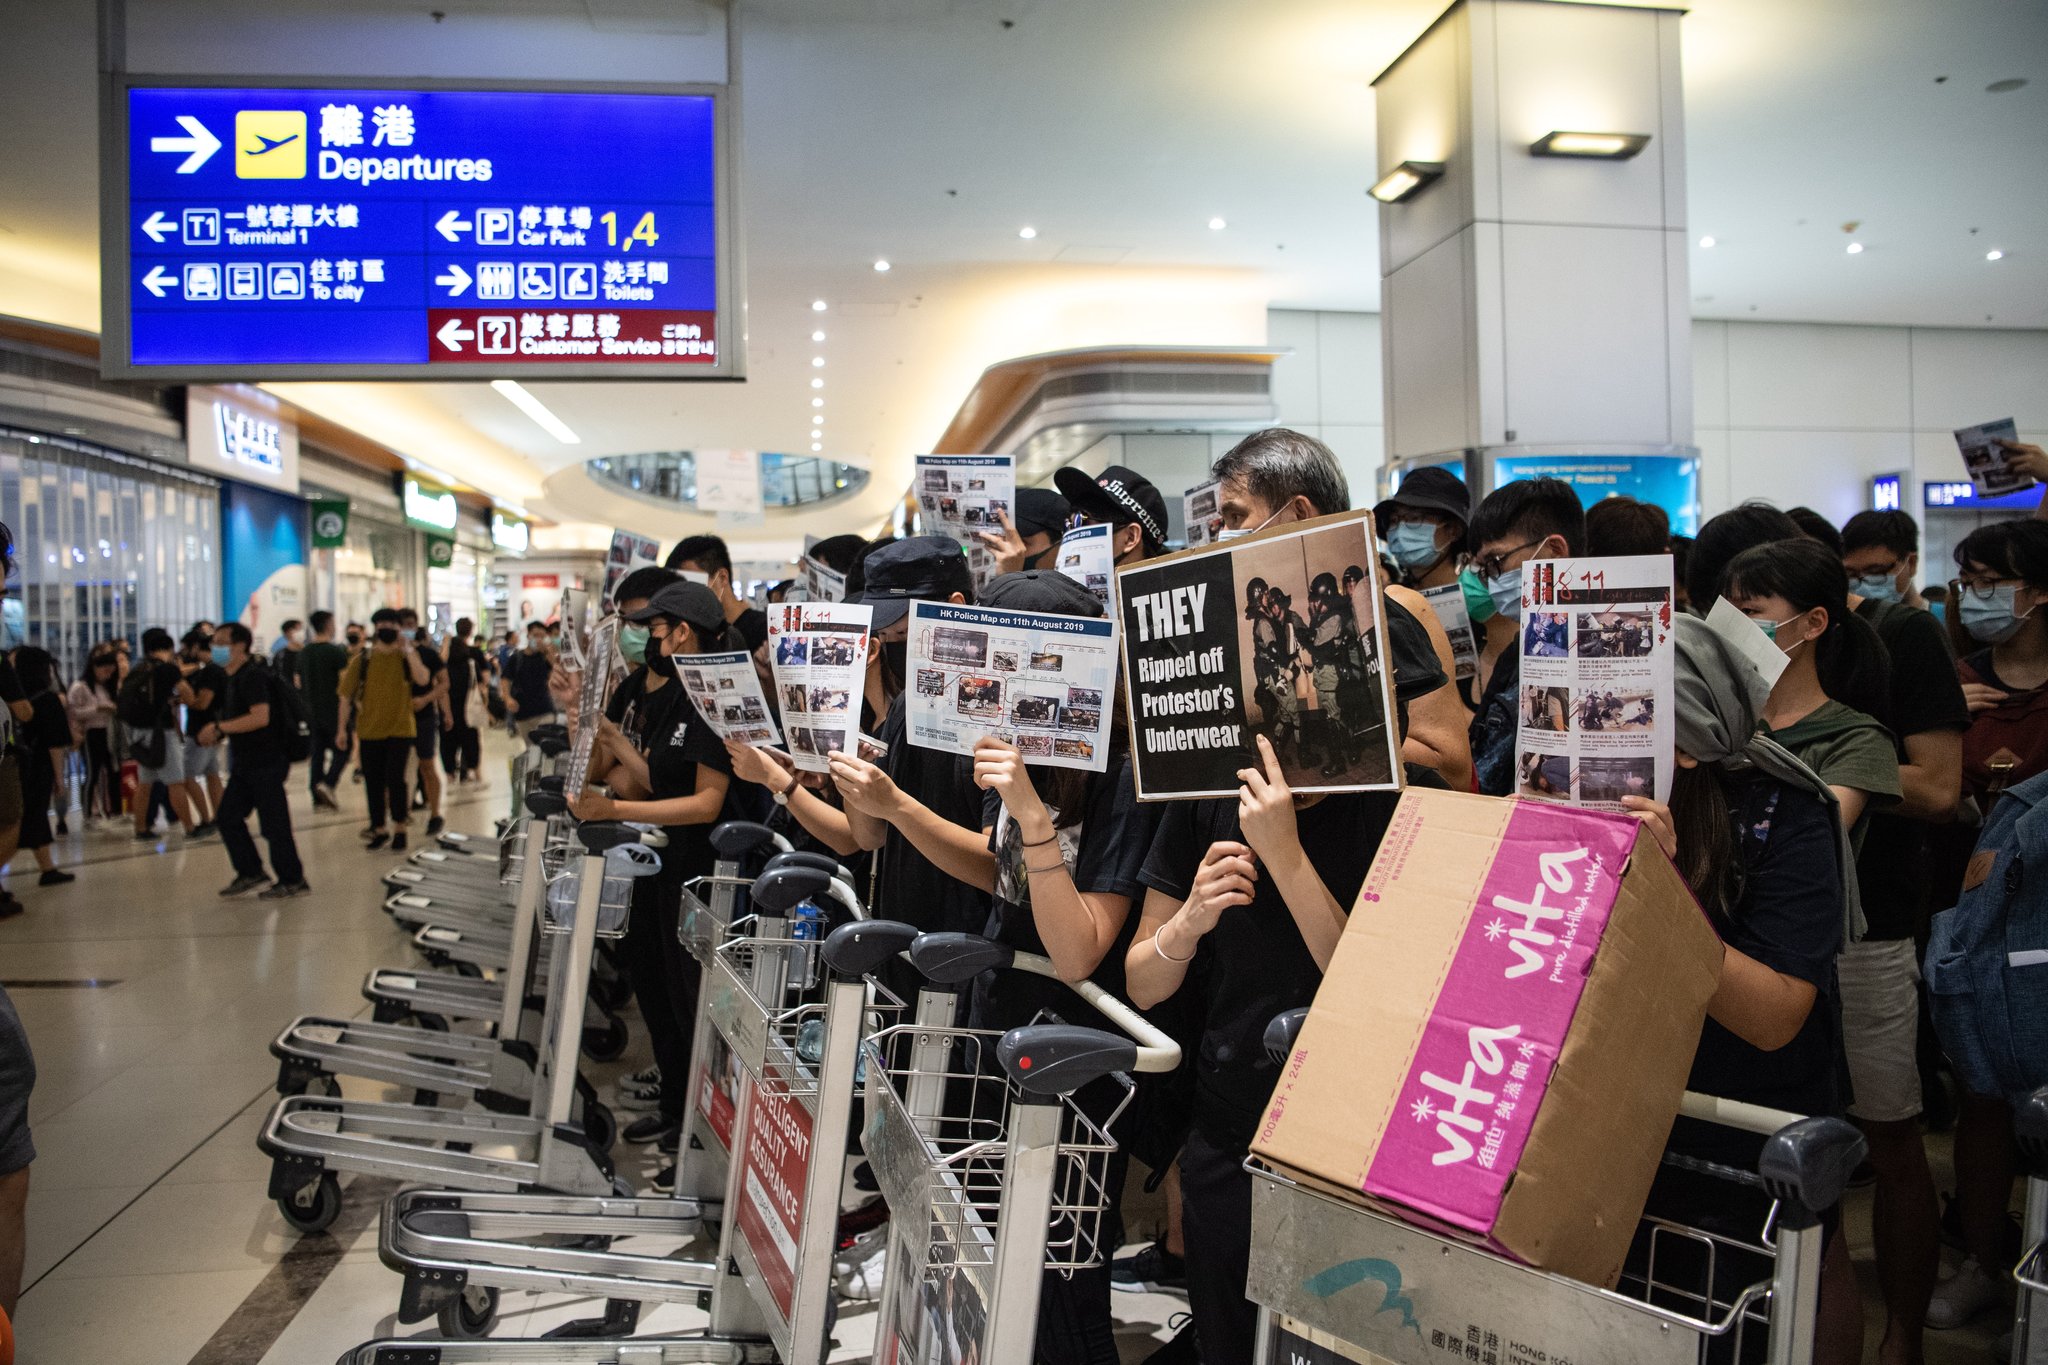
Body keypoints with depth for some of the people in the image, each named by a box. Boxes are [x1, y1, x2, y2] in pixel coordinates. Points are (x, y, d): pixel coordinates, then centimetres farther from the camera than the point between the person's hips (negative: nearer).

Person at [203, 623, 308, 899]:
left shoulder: (252, 676, -17)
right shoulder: (233, 678, 15)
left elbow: (260, 717, -28)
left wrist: (219, 727, -23)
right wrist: (219, 731, 7)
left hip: (266, 761, -10)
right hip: (246, 762, 10)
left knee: (273, 823, -3)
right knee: (229, 817, 9)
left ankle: (293, 881, 7)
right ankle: (250, 873, 19)